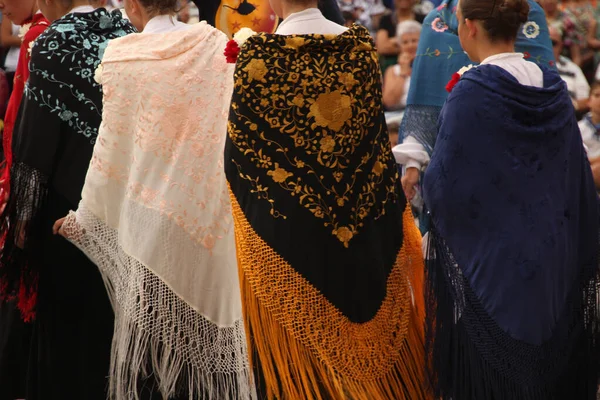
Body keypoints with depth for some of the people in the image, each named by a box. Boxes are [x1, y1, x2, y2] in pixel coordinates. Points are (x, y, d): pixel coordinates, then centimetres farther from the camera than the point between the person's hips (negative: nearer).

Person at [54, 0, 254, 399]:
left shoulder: (123, 57, -7)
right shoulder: (219, 46, -1)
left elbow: (113, 148, -3)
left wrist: (85, 216, 8)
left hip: (151, 212, -2)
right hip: (209, 211, 2)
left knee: (151, 329, 8)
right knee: (205, 316, 11)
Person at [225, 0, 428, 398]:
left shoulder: (259, 56, -14)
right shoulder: (361, 45, -2)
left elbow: (239, 145, -9)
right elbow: (379, 135, 5)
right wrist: (394, 211, 15)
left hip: (284, 220, -3)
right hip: (360, 217, 4)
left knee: (300, 329, 8)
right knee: (366, 319, 18)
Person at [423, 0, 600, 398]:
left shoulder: (471, 93, -17)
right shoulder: (555, 89, 1)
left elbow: (440, 187, -16)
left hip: (488, 265, -5)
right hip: (552, 263, 6)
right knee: (549, 368, 17)